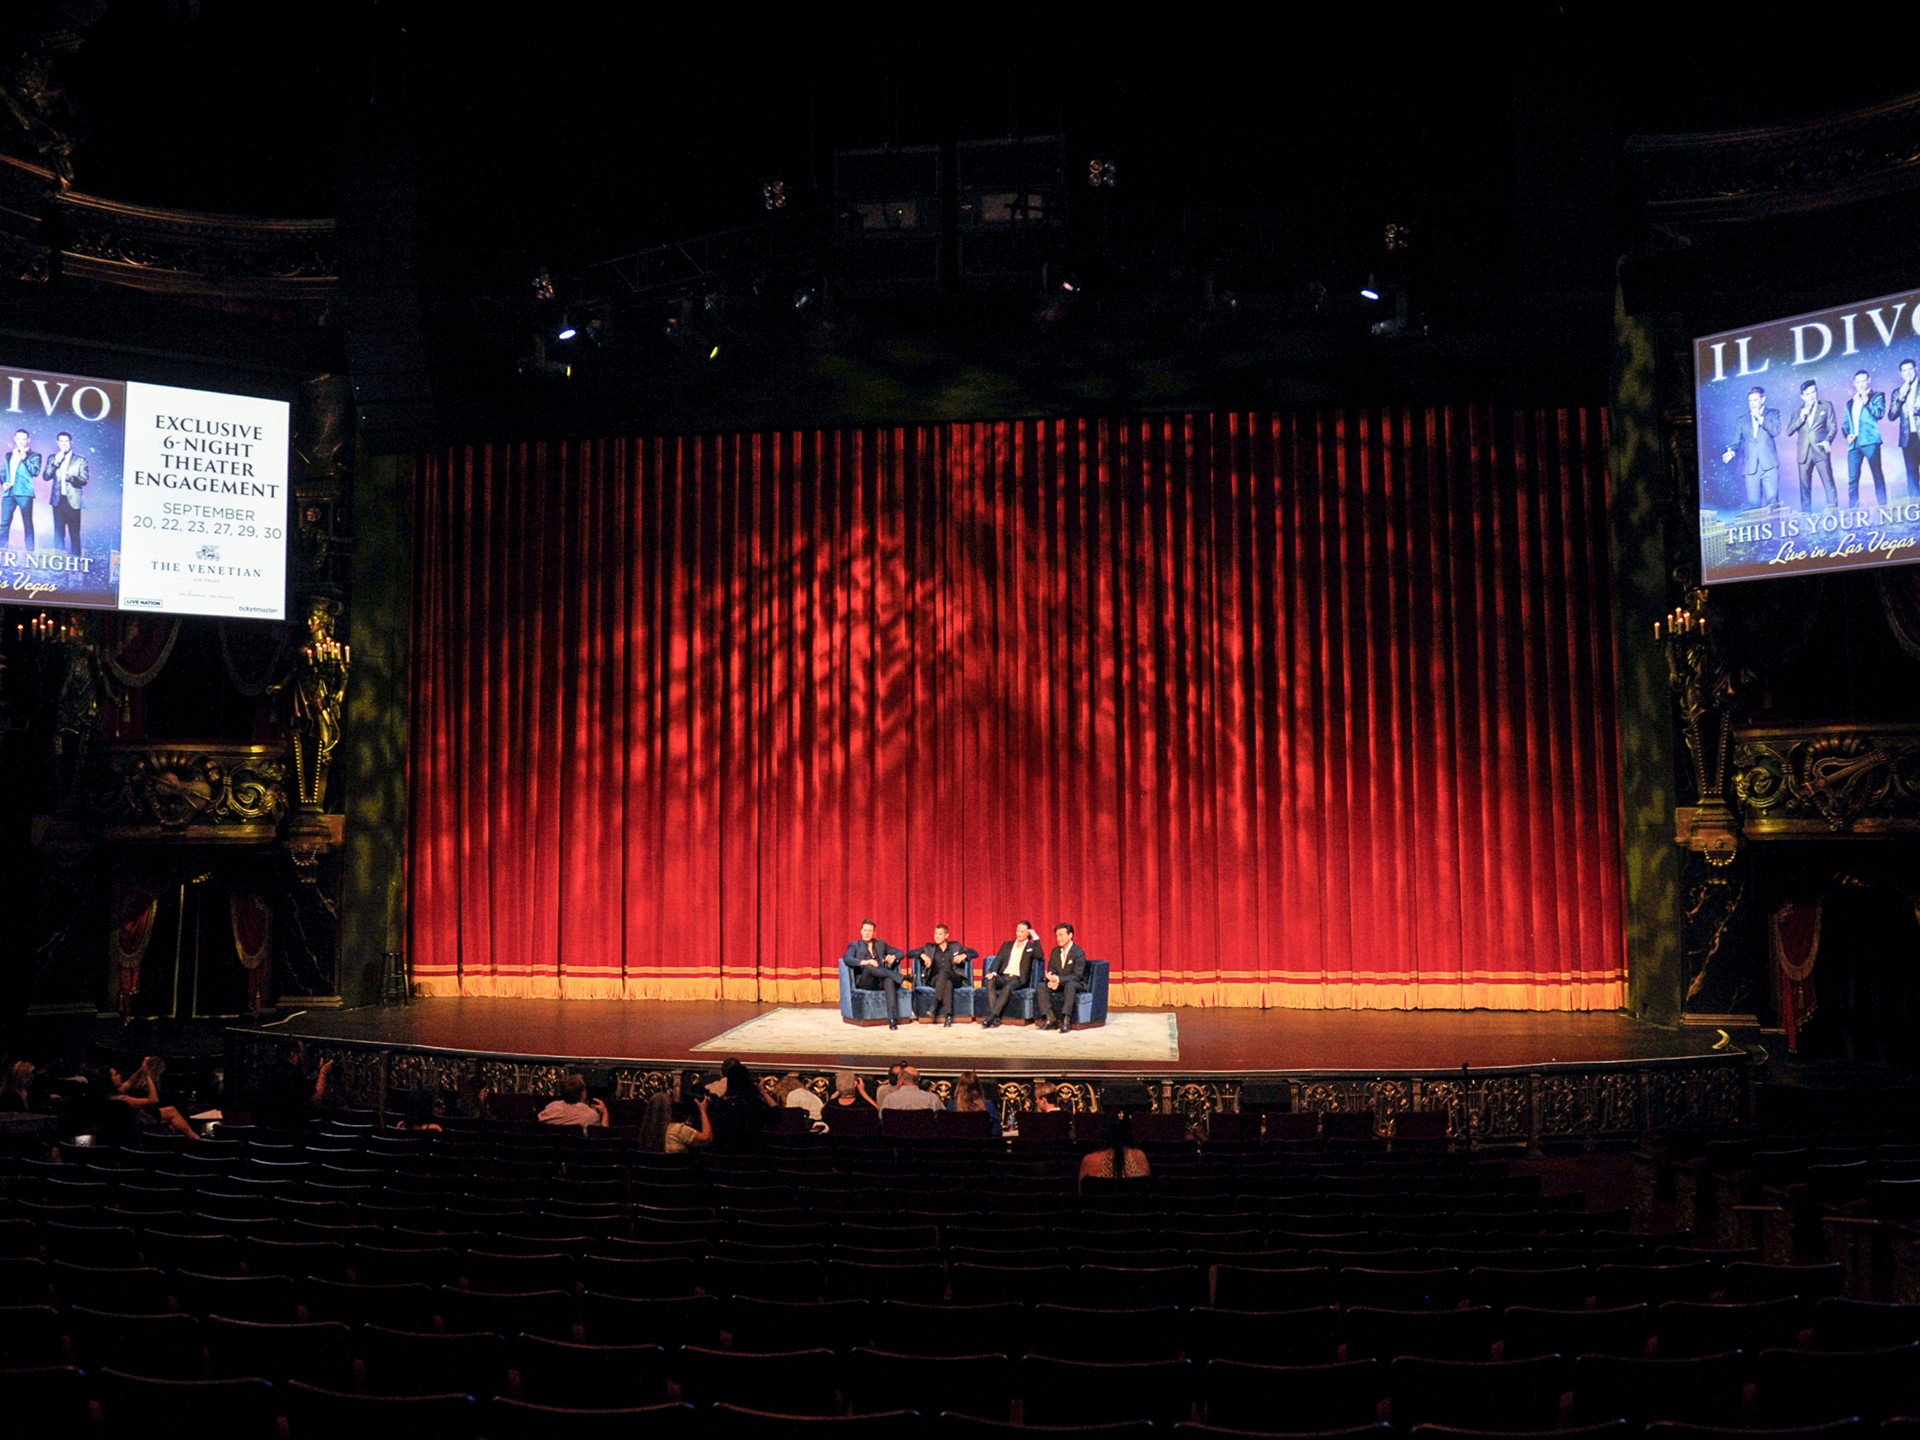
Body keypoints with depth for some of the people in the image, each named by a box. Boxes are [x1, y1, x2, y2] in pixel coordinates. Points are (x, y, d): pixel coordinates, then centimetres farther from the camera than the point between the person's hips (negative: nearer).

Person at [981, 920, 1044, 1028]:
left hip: (1018, 979, -3)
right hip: (1003, 976, 3)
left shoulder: (1031, 947, 11)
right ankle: (995, 1019, -35)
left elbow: (1039, 956, -11)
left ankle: (991, 1017, -39)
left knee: (1008, 987, -37)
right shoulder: (1007, 945, 23)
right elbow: (998, 960, 12)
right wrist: (993, 972, -8)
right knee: (990, 982, -30)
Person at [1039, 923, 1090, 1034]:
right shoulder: (1055, 951, 5)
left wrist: (1059, 979, -34)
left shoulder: (1079, 953, -15)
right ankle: (1050, 1017, -22)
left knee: (1069, 985, -41)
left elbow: (1077, 976, -21)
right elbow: (1050, 971, 4)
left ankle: (1066, 1020, -44)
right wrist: (1052, 980, -21)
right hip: (1059, 983, 6)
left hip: (1077, 983, -6)